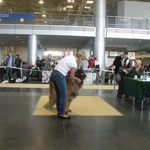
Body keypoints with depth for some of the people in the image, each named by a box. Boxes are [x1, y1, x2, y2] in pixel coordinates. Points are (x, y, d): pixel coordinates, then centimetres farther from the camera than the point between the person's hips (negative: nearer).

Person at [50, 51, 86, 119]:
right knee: (64, 95, -1)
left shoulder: (70, 56, 14)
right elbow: (72, 76, -3)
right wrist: (77, 79, 16)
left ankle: (59, 111, 26)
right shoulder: (74, 63, -11)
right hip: (60, 76, -10)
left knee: (58, 94, 17)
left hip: (53, 74, 10)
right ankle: (61, 114, 7)